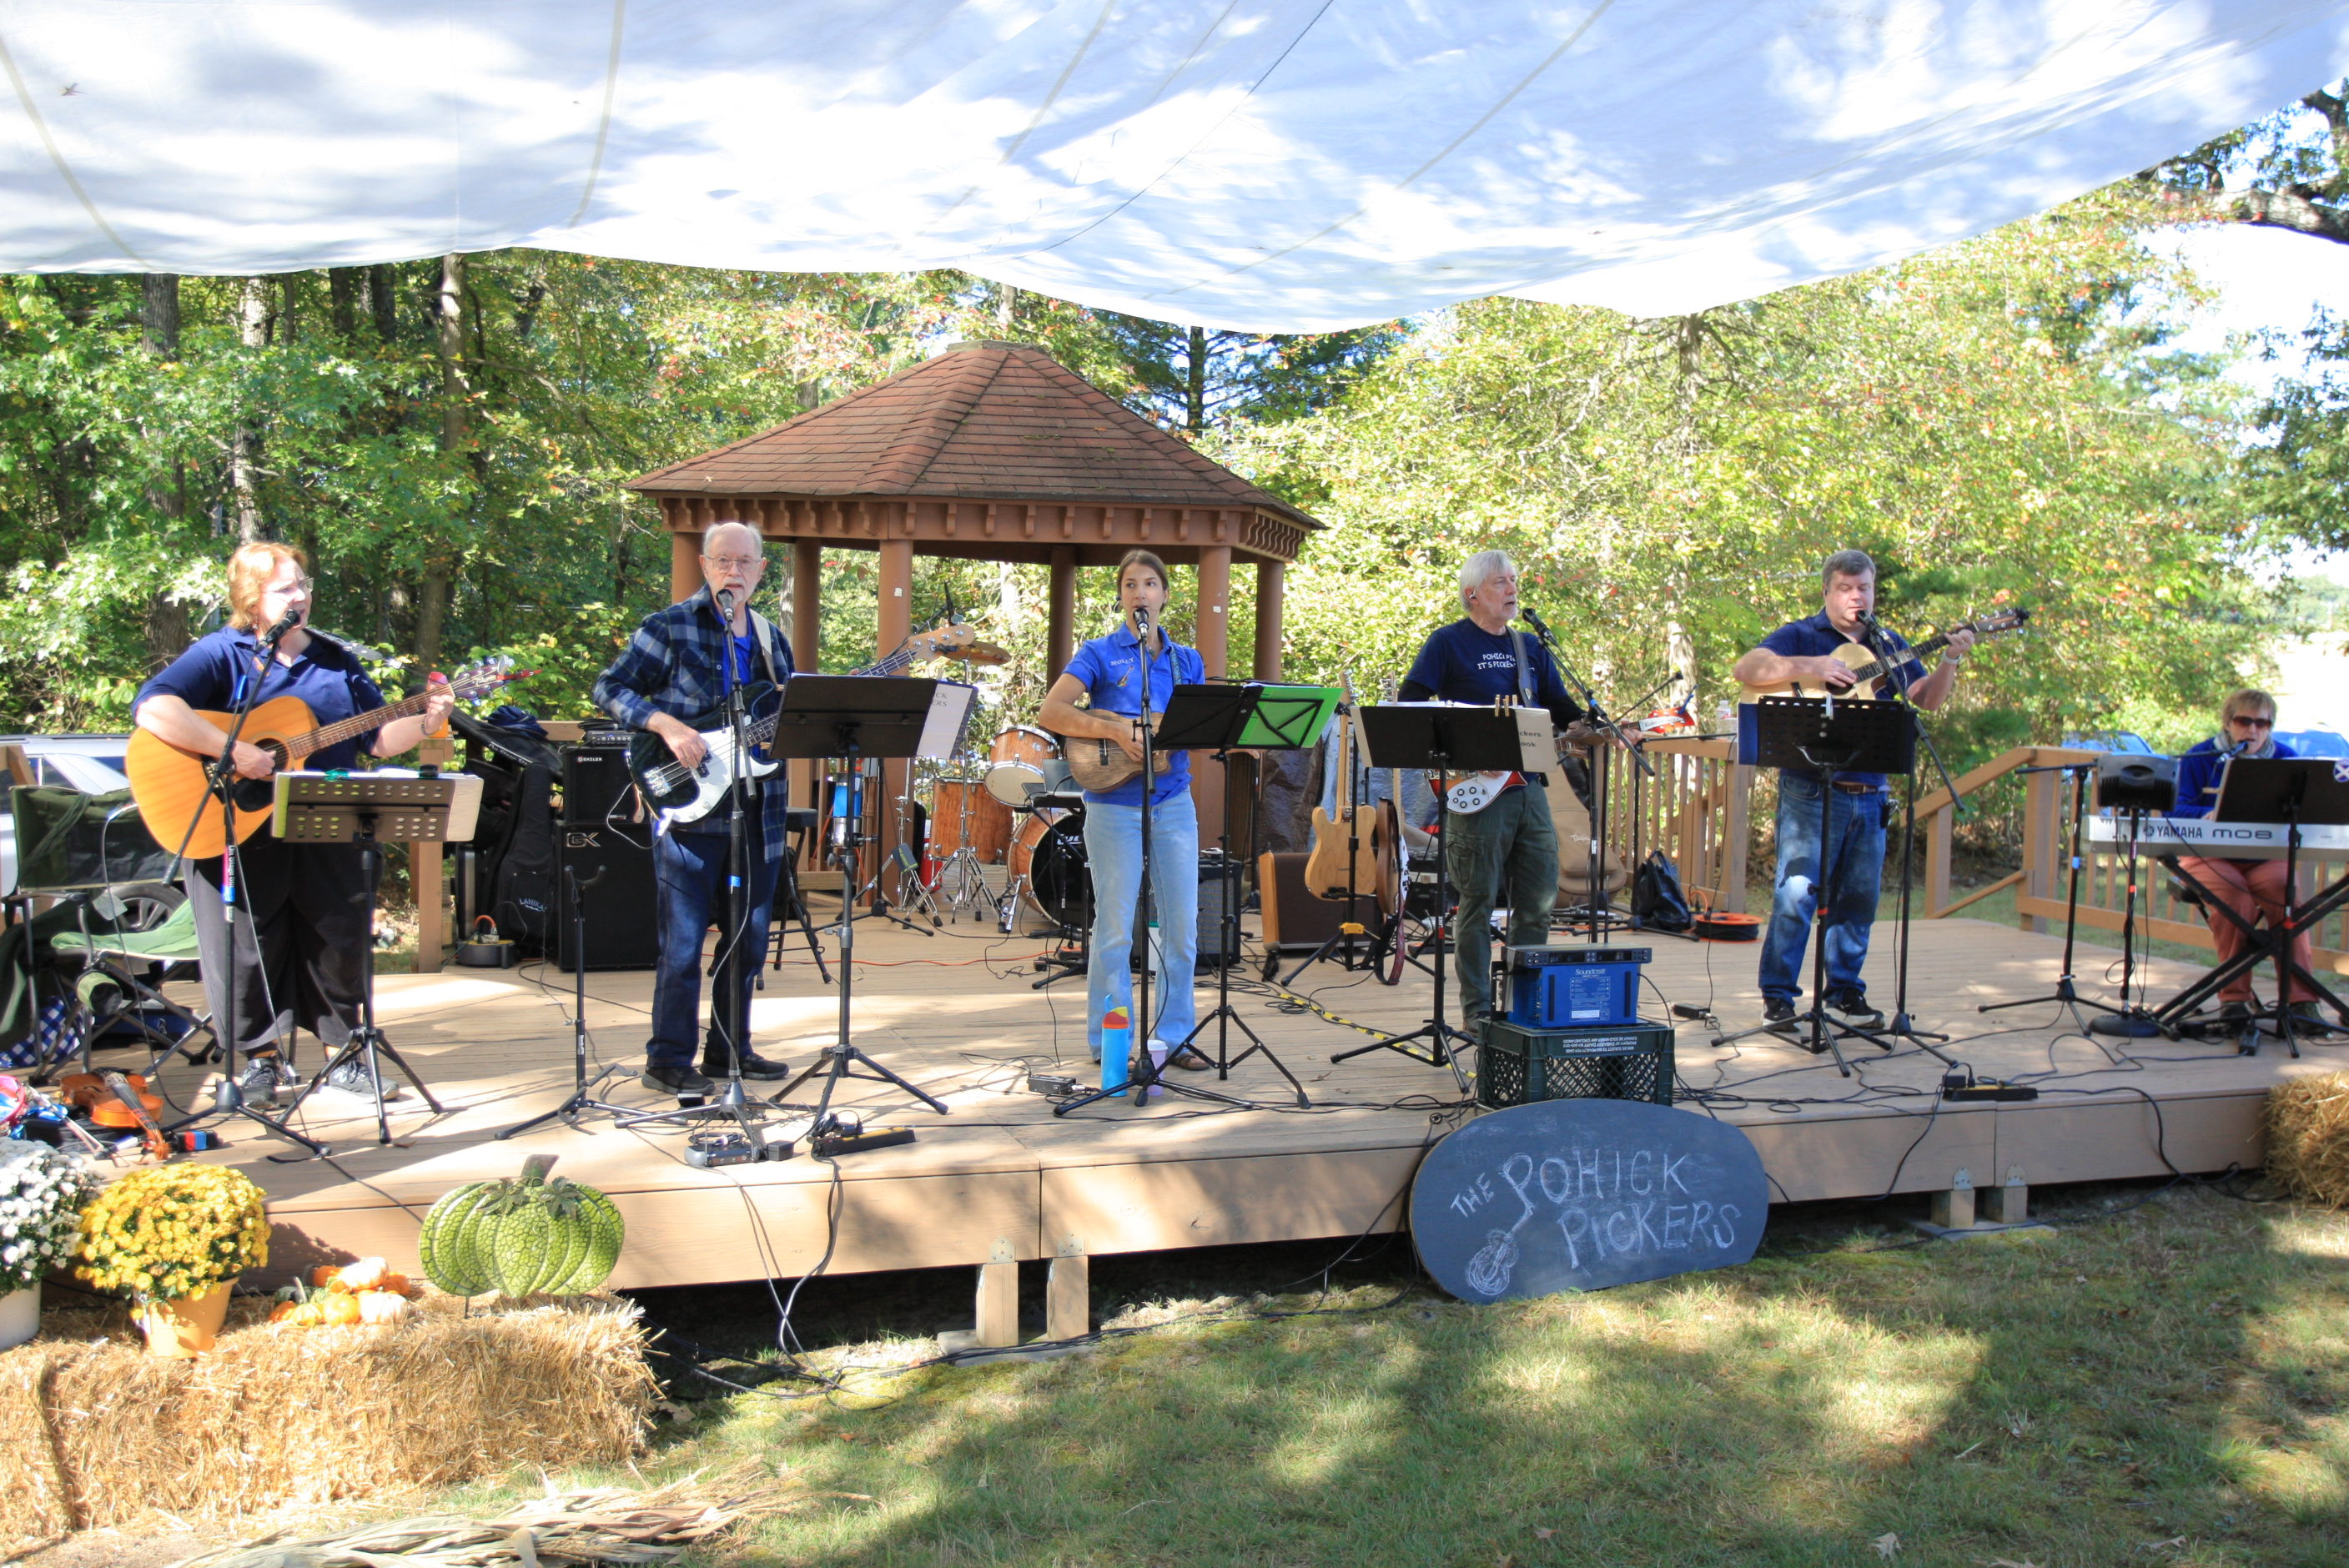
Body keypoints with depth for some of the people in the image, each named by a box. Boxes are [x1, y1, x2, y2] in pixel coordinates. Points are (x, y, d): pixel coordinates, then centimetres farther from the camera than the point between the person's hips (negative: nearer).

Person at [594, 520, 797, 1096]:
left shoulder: (770, 637, 15)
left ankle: (729, 1049, 24)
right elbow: (610, 689, -5)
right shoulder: (671, 627, -3)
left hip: (759, 808, 6)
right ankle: (669, 1061, 6)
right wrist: (668, 726, -18)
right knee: (683, 940, -4)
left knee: (750, 935, 12)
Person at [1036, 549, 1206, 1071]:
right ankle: (1109, 1044, 9)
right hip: (1114, 805, -4)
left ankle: (1171, 1036, 16)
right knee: (1115, 929, -1)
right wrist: (1117, 731, -20)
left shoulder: (1186, 660, 14)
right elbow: (1049, 713, -11)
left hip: (1173, 803, 4)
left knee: (1183, 926, 4)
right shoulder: (1099, 654, 1)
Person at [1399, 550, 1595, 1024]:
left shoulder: (1530, 647, 18)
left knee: (1538, 902, 8)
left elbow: (1562, 706, 19)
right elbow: (1409, 703, -7)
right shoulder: (1448, 643, -1)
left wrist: (1584, 727, -2)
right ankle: (1477, 1010, 6)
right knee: (1478, 904, -1)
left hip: (1528, 785, 6)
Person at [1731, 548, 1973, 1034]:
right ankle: (1777, 995, -3)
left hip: (1869, 792, 5)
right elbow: (1746, 669, -14)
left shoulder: (1889, 645, 17)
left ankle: (1845, 990, 22)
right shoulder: (1801, 636, 1)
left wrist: (1950, 661, -2)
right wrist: (1812, 667, -23)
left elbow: (1928, 699, 15)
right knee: (1797, 890, -10)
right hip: (1811, 789, -5)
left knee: (1859, 897, 9)